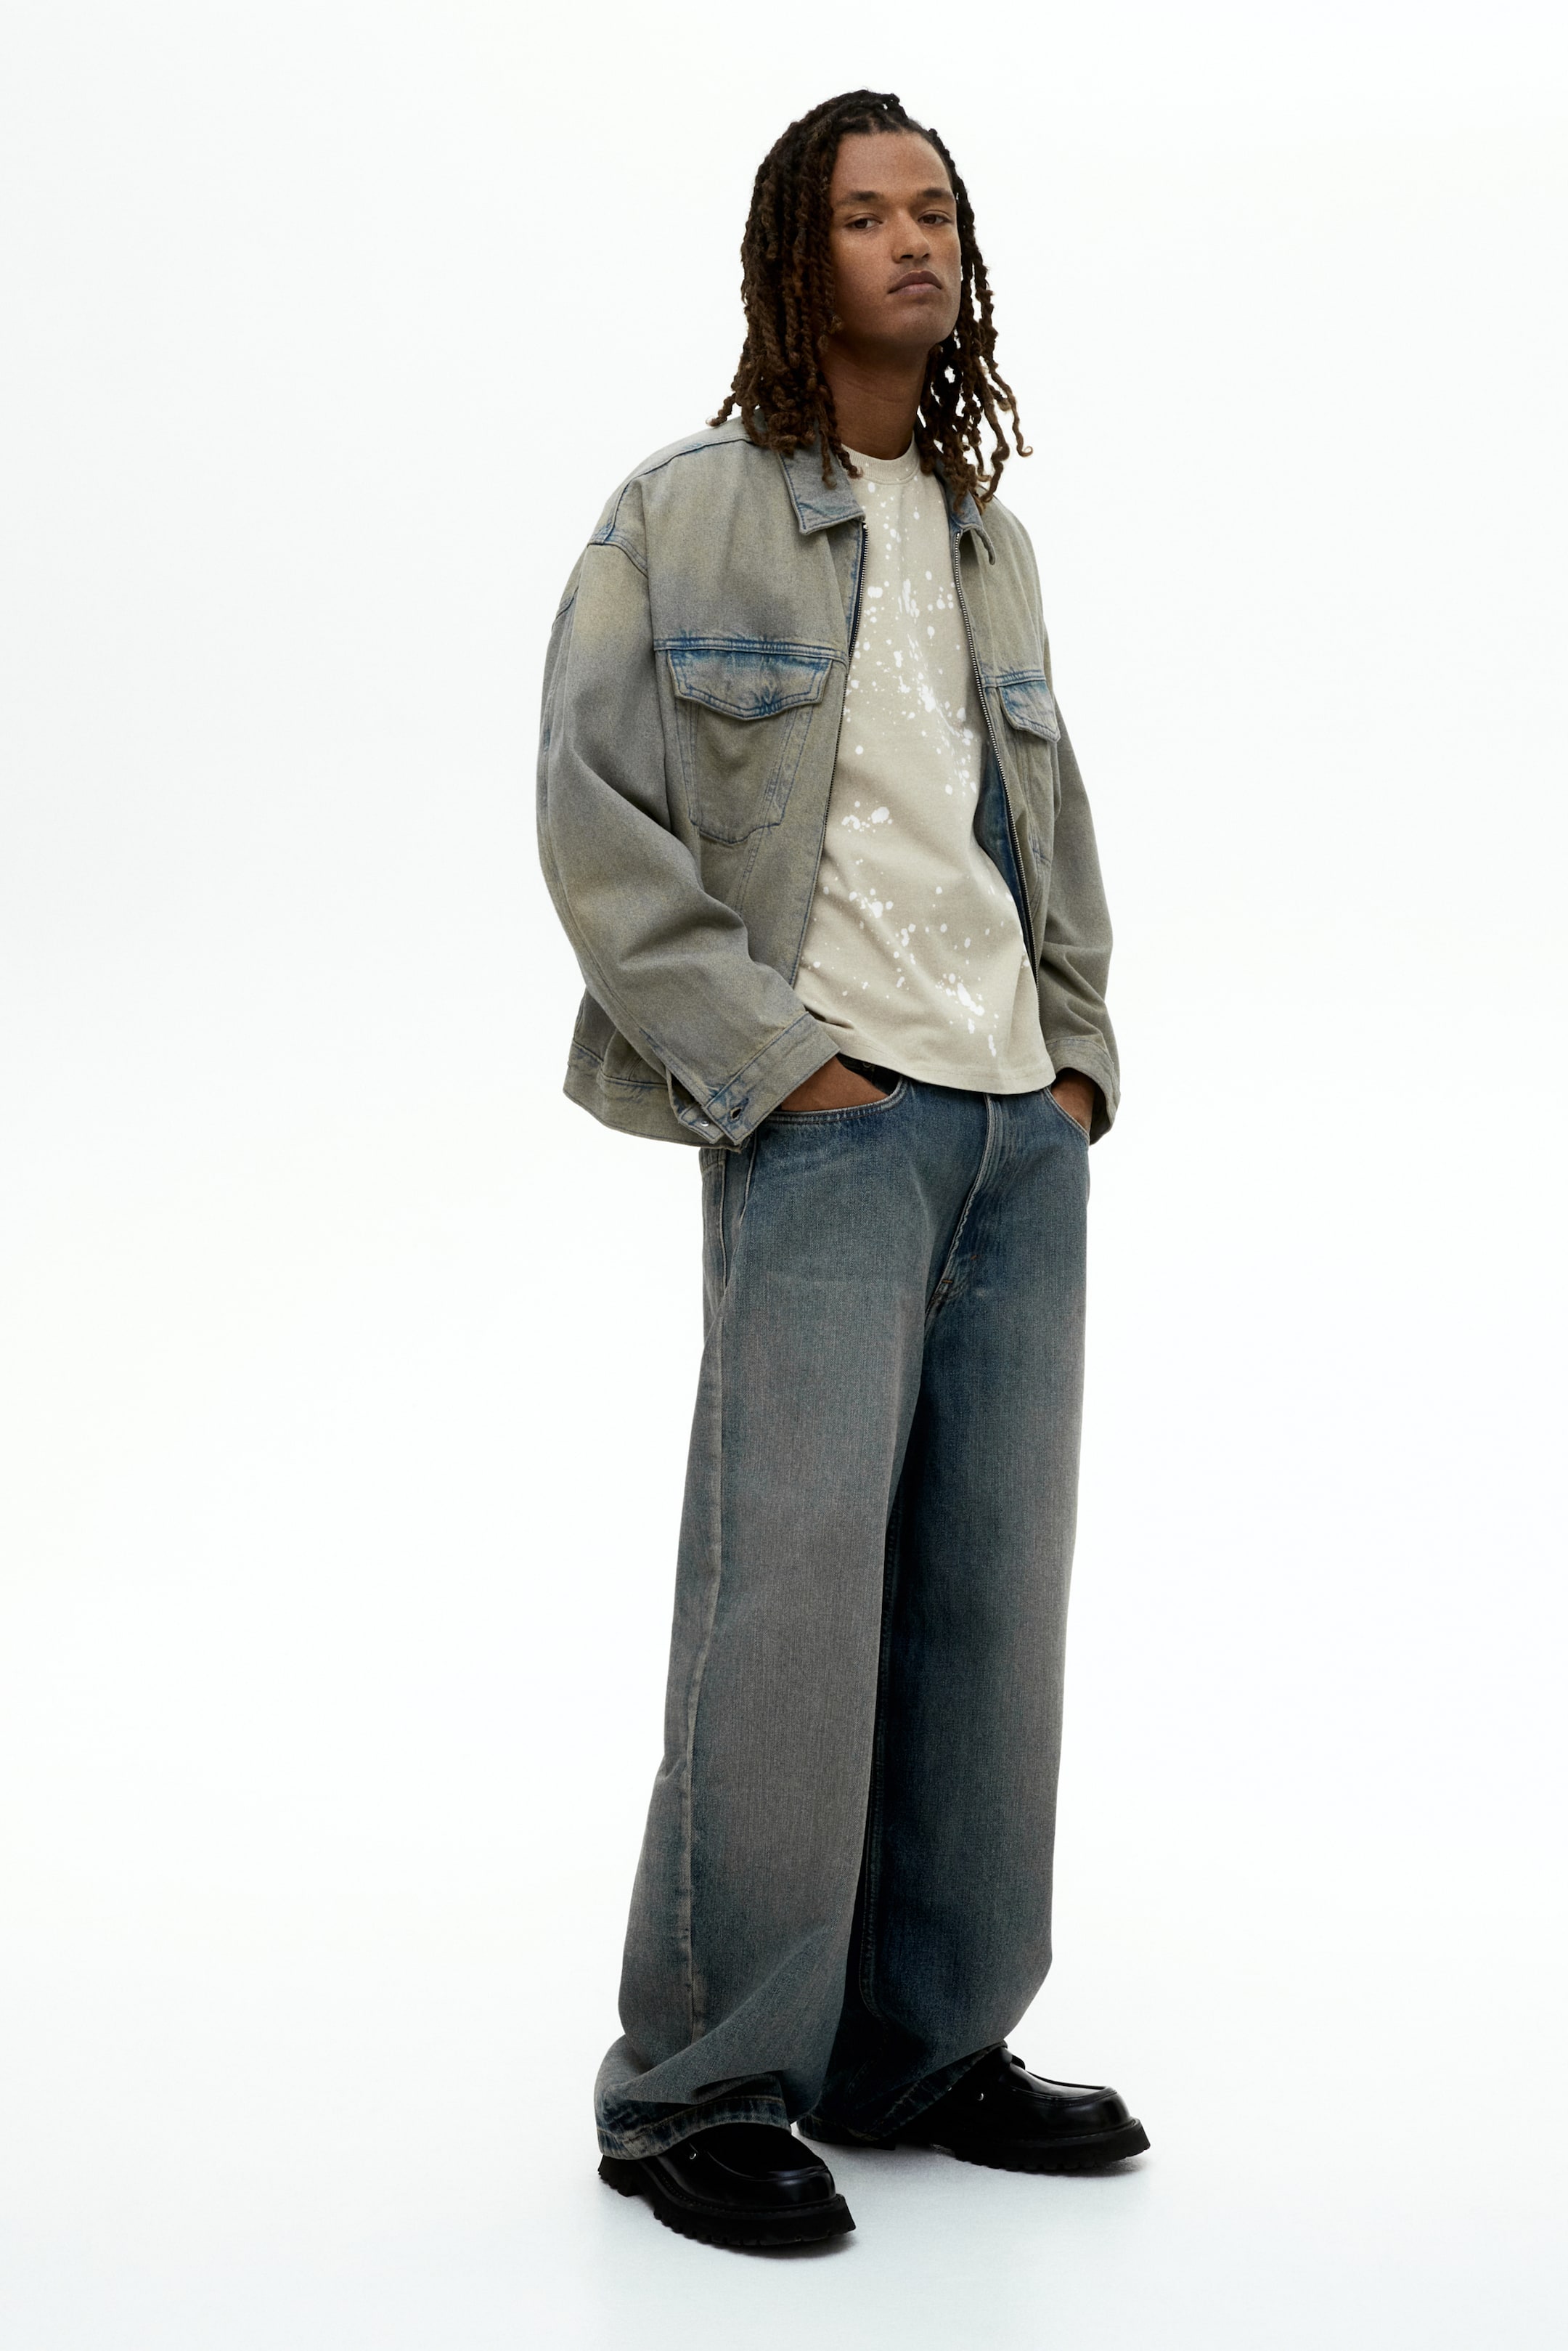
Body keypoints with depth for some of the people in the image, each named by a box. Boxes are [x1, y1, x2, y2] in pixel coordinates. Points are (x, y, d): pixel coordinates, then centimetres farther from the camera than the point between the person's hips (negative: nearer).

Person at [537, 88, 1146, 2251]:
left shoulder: (991, 543, 19)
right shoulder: (678, 521, 0)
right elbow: (597, 829, -7)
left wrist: (1082, 1062, 9)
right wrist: (781, 1072, -12)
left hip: (1024, 1132, 6)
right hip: (826, 1122, -6)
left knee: (989, 1594, 5)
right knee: (790, 1588, -11)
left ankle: (922, 2047, 14)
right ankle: (700, 2088, -2)